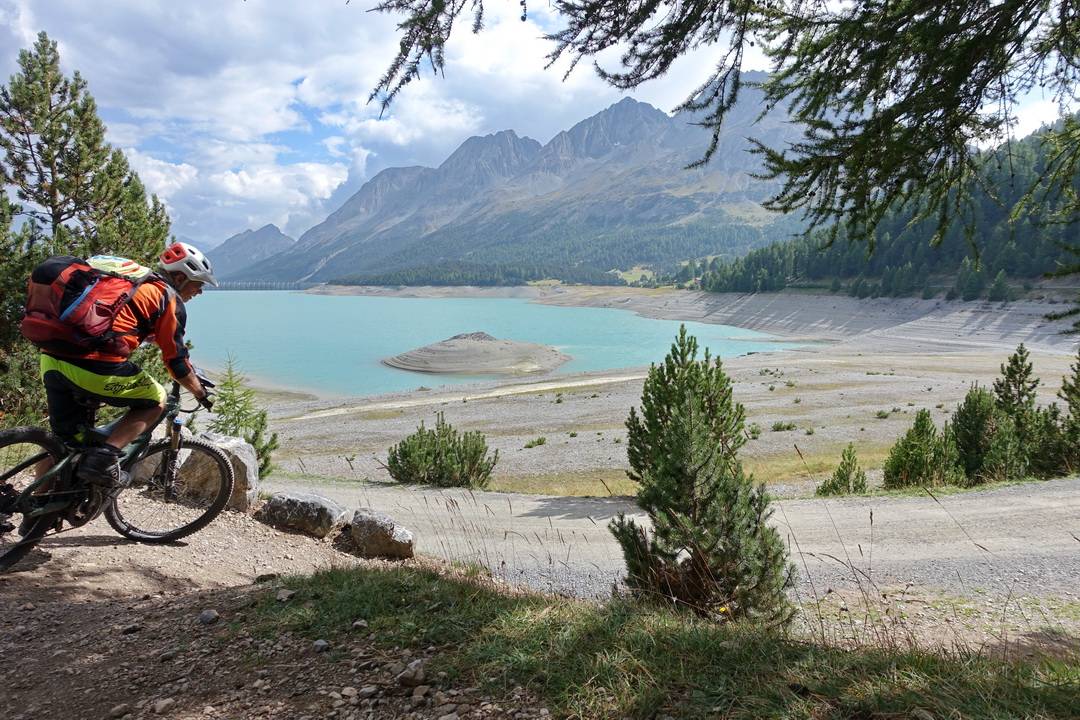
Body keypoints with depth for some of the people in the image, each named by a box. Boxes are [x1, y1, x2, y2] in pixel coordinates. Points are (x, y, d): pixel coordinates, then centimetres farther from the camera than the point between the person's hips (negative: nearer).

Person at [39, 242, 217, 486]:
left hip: (51, 359, 8)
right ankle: (105, 456, -2)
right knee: (156, 401, 14)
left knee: (66, 439, 20)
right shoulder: (169, 298, 5)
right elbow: (176, 360, 4)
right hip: (95, 366, -8)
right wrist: (201, 393, 20)